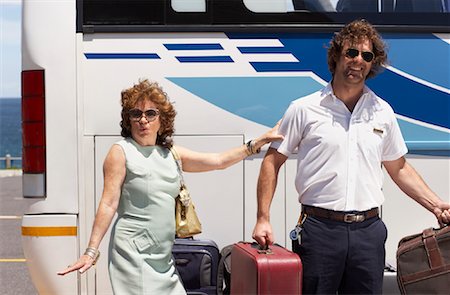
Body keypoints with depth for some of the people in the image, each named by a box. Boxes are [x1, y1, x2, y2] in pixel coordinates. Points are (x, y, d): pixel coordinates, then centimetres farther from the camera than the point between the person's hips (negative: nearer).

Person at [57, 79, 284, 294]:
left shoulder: (170, 153, 13)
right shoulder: (121, 152, -4)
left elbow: (218, 160, 15)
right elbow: (108, 204, -8)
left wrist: (258, 142, 12)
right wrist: (92, 251, -12)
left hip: (163, 258, 6)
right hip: (133, 252, -6)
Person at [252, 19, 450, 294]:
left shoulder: (382, 112, 11)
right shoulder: (304, 109, 1)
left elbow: (399, 168, 20)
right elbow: (272, 162, 3)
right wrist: (263, 219, -6)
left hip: (368, 230, 3)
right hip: (318, 228, -3)